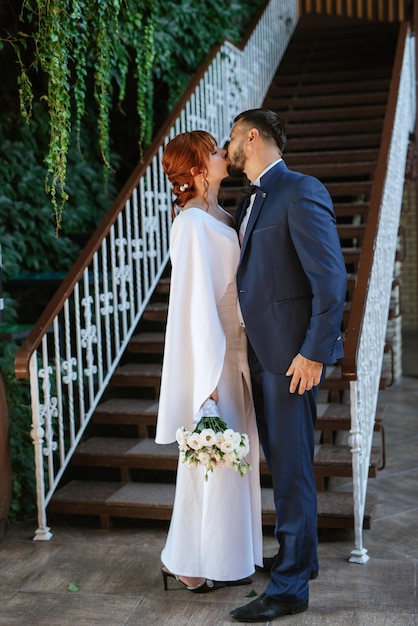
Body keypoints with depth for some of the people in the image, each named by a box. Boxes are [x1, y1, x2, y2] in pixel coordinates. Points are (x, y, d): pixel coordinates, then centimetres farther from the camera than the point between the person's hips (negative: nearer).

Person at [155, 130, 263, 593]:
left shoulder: (219, 218, 12)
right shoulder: (193, 223, -15)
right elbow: (195, 299, -19)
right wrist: (211, 373, -21)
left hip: (233, 350, 9)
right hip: (212, 355, -9)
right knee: (215, 456, 0)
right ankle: (196, 565, 16)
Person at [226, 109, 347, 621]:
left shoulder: (301, 192, -12)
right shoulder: (251, 200, 17)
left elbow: (330, 278, -17)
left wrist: (314, 352, -19)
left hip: (291, 353, -9)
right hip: (260, 352, 9)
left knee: (291, 467, -2)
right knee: (280, 462, 18)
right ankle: (299, 556, 35)